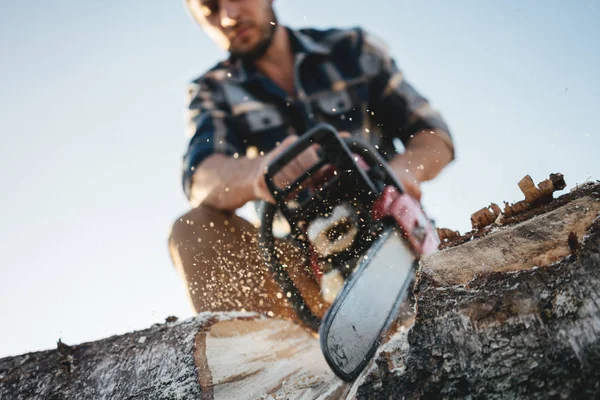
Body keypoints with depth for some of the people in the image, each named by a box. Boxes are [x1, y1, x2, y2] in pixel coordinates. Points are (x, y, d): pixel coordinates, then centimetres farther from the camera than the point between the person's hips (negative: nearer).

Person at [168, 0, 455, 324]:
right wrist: (257, 172, -42)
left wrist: (403, 169, -17)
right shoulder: (211, 94, 6)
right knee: (196, 227, -24)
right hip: (304, 265, 0)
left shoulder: (353, 49, 9)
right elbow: (202, 178, -17)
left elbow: (435, 136, 7)